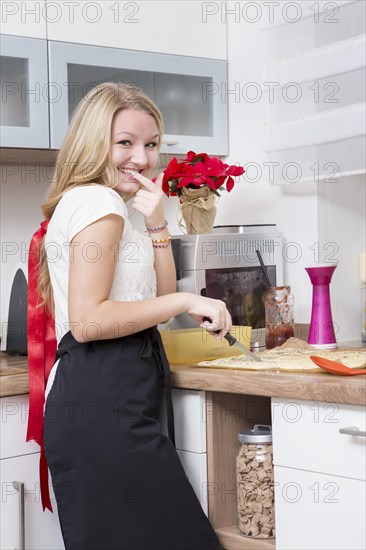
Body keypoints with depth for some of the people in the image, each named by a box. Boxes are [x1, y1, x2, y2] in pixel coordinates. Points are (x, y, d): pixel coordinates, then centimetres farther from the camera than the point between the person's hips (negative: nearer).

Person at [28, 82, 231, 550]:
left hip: (108, 401, 10)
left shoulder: (85, 202, 21)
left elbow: (157, 302, 19)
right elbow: (88, 320, -19)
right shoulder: (99, 200, -9)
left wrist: (157, 225, 8)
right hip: (104, 406, -10)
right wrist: (187, 302, -14)